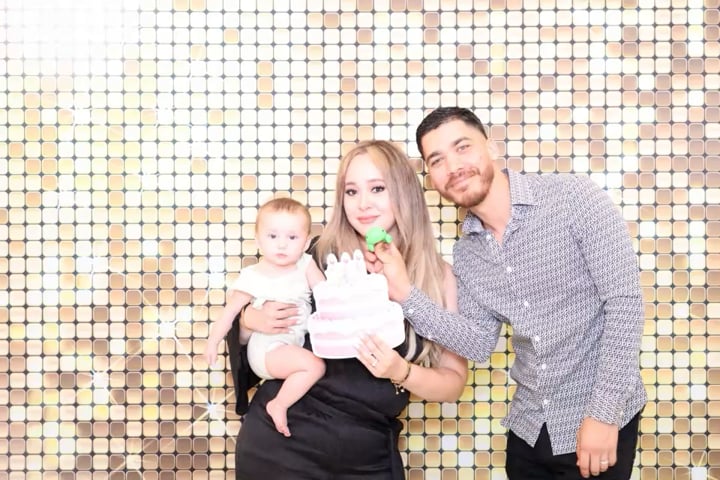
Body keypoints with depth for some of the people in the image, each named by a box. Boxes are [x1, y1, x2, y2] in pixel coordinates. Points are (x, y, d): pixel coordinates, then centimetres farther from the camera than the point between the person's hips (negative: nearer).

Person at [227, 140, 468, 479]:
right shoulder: (318, 257, -7)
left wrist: (401, 372, -18)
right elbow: (252, 314, 7)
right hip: (282, 441, 0)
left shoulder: (438, 278, -4)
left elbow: (454, 382, -1)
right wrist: (249, 319, -14)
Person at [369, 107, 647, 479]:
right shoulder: (464, 256, 3)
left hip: (599, 421, -5)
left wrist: (603, 413, -21)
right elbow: (478, 345, -2)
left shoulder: (575, 199, -15)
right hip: (529, 428, 6)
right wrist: (404, 293, -13)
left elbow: (624, 302, -17)